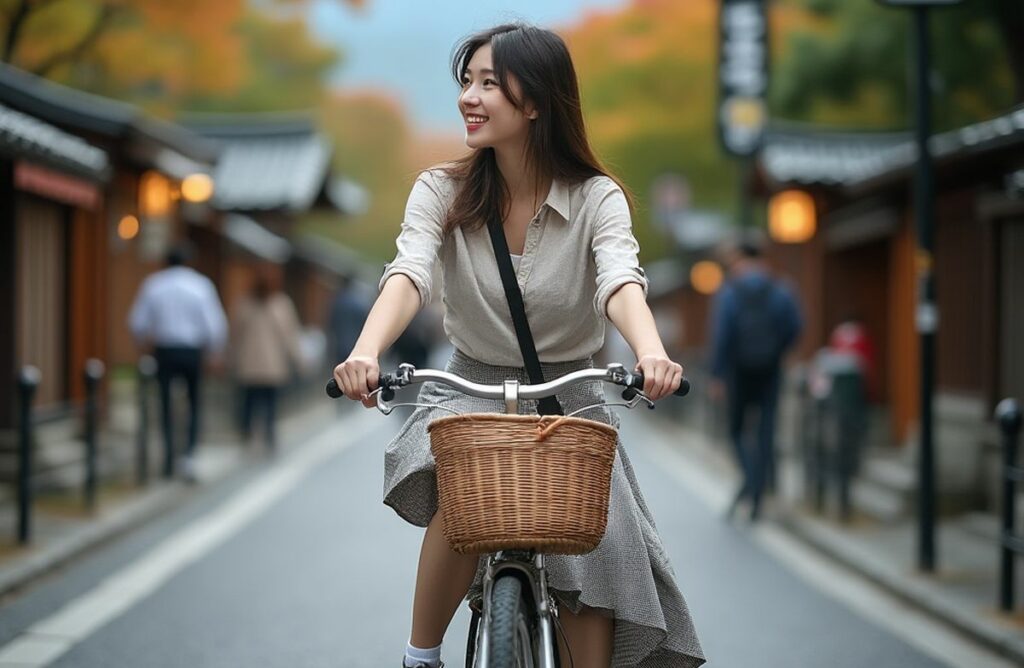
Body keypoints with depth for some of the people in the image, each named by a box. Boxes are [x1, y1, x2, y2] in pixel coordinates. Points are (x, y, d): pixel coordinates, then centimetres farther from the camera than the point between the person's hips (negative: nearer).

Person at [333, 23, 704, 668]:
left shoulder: (596, 198, -8)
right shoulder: (442, 191, -6)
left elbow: (620, 281, -27)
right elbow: (409, 275, -24)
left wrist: (651, 354, -50)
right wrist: (366, 353, -45)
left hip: (568, 397, 1)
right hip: (469, 392, 0)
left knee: (596, 554, -17)